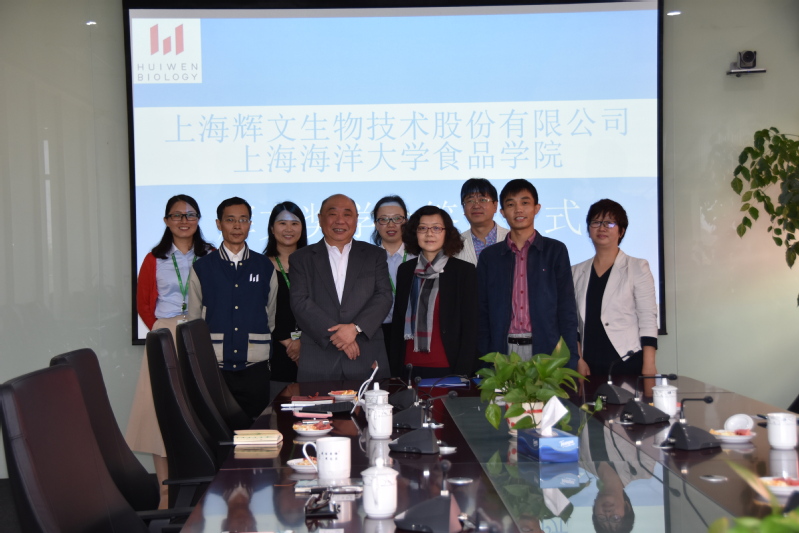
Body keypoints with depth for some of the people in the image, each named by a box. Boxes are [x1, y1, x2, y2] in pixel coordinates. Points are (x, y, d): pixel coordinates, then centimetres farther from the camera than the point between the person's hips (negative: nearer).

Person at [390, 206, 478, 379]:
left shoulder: (464, 271, -1)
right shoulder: (405, 271, 10)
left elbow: (470, 327, -3)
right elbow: (398, 323, 12)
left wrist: (462, 372, -10)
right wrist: (395, 369, 7)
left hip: (447, 368, -3)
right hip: (409, 367, 3)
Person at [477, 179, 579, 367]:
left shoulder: (555, 251, 7)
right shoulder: (489, 256, 11)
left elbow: (567, 310, 4)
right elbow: (482, 314, 10)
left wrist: (570, 362, -5)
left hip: (546, 351, -1)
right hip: (503, 351, 1)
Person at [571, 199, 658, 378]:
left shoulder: (637, 267, 2)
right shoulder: (577, 272, 11)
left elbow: (648, 319, -3)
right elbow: (573, 322, 10)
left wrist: (649, 367, -11)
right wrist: (579, 360, 0)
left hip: (629, 363, -2)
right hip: (591, 366, 3)